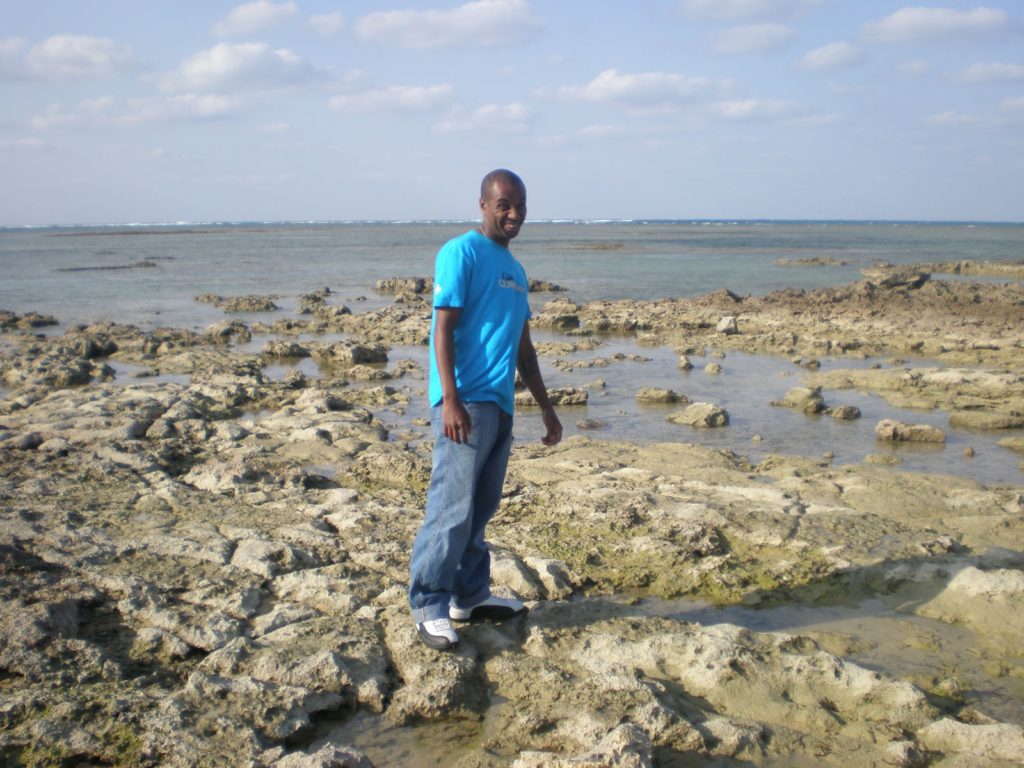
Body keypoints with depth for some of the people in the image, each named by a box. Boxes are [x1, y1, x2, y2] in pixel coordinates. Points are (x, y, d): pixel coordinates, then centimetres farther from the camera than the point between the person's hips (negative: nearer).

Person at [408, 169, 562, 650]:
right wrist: (451, 401, -21)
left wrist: (547, 410, 23)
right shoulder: (461, 253, -4)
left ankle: (470, 596, 22)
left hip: (500, 403, 8)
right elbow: (443, 329, -12)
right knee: (452, 506, -9)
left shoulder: (515, 269, 21)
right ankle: (429, 606, -2)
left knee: (481, 507, 13)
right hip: (466, 401, -8)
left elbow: (524, 349, 24)